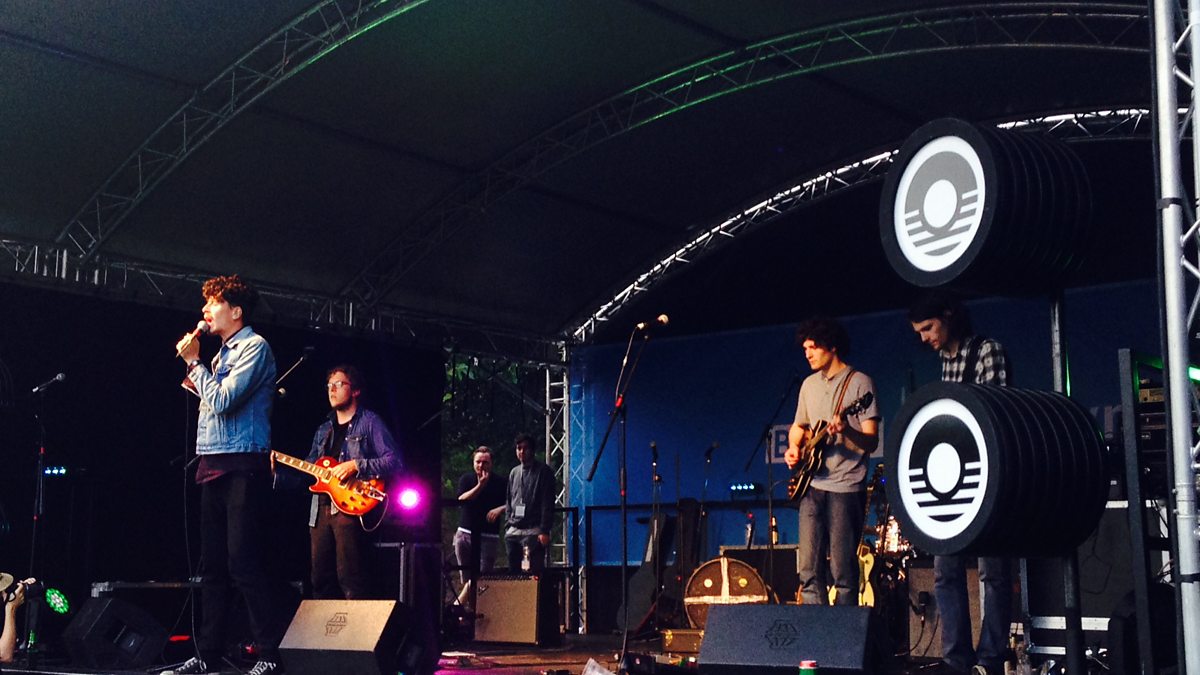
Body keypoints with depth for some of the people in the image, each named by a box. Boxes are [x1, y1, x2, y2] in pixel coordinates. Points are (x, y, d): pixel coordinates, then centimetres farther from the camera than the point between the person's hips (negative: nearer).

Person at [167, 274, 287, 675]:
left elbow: (223, 401, -17)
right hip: (212, 467, 9)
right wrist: (196, 384, 11)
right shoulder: (222, 353, 20)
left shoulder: (254, 347, -7)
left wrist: (194, 363, -8)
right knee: (212, 565, 10)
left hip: (241, 467, -9)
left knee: (244, 563, -12)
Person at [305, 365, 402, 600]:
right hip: (320, 508, 7)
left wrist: (356, 465, -16)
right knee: (321, 580, 7)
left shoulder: (369, 422, 3)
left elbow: (394, 461, -7)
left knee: (350, 580, -14)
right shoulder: (324, 430, 23)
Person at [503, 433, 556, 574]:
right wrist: (508, 526, 11)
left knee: (534, 573, -10)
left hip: (533, 532, -6)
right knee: (513, 572, 7)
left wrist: (544, 531, -14)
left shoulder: (544, 472, -1)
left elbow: (548, 504, -7)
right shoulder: (514, 472, 17)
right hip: (513, 531, 6)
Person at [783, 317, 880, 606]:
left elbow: (872, 441, -10)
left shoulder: (859, 383, -4)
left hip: (846, 487, -6)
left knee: (843, 573, -4)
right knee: (809, 570, 2)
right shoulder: (809, 384, 15)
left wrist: (846, 431, -30)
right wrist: (794, 448, 8)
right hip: (813, 485, 6)